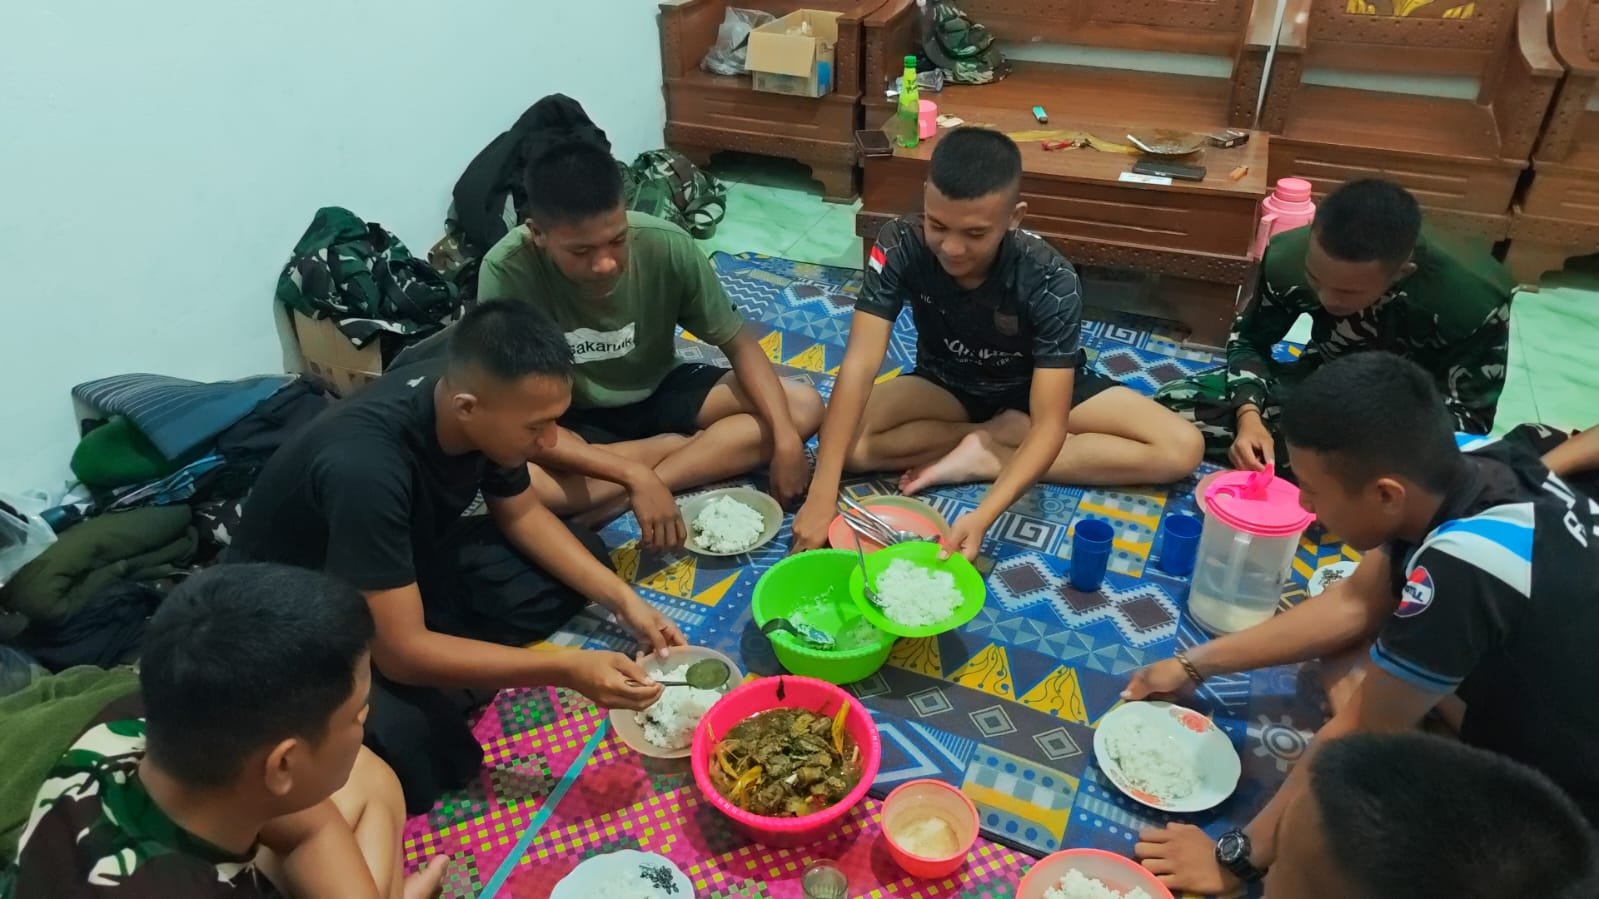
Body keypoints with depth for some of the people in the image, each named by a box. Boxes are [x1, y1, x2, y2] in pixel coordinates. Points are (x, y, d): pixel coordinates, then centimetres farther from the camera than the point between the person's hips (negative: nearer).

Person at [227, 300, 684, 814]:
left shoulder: (473, 397, -17)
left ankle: (441, 686, -5)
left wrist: (623, 600, -10)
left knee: (583, 556, -1)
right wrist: (567, 670, -36)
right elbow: (401, 651, -35)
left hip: (411, 564, 8)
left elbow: (520, 514, 0)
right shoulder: (365, 468, -38)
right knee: (421, 748, -34)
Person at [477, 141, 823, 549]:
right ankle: (702, 445, -15)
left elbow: (738, 343, -11)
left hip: (661, 393, 3)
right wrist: (635, 476, -39)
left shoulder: (666, 245, -23)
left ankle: (619, 497, -22)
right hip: (573, 420, -2)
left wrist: (785, 439, -26)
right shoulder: (508, 271, -29)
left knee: (803, 406, -17)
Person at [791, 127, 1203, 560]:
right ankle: (1001, 434, -8)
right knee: (846, 443, -27)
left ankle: (983, 458, -17)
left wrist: (983, 515, -50)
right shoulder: (900, 246, -29)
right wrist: (822, 492, -43)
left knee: (1181, 448, -20)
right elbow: (860, 365, -33)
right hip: (947, 383, 1)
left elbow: (1048, 425, -35)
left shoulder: (1050, 281, -33)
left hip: (1039, 386, 0)